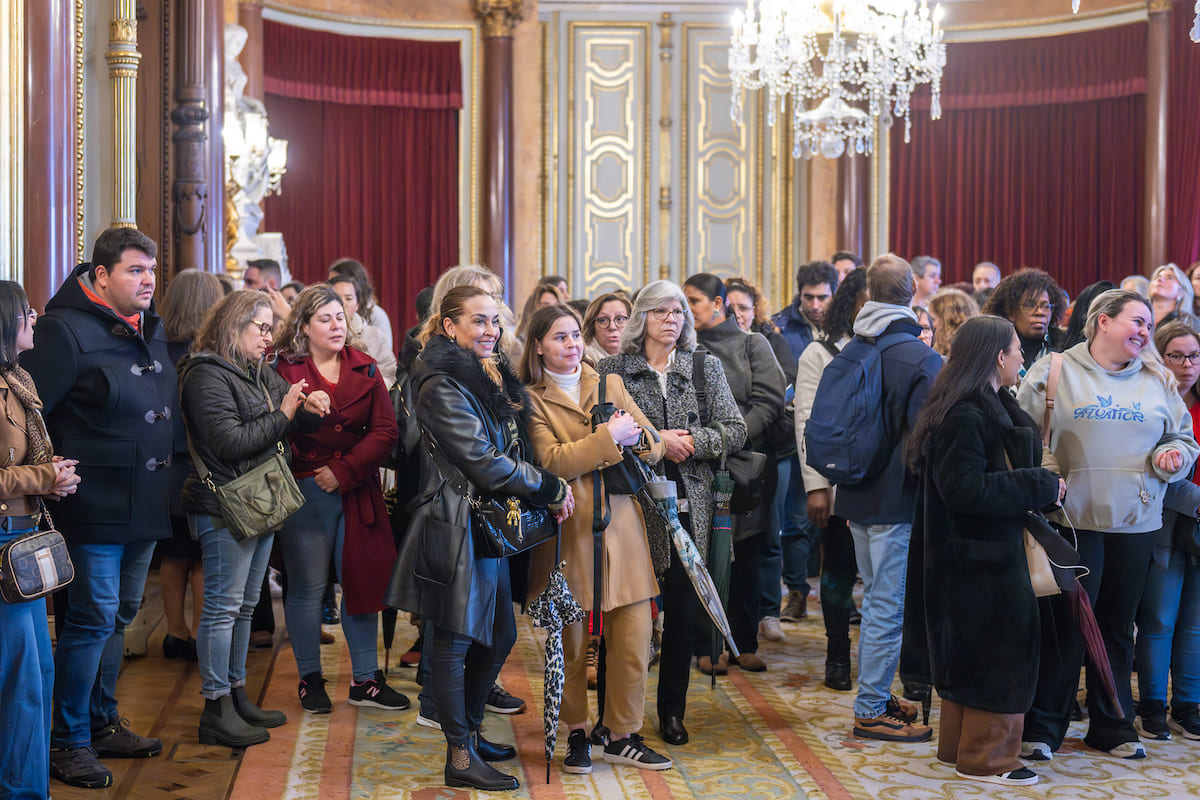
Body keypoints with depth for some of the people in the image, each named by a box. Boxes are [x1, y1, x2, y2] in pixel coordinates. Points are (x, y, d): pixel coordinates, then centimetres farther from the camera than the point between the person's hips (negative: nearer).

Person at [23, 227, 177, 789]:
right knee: (93, 617, -4)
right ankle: (68, 742, 8)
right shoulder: (66, 330, -14)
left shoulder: (153, 330, 11)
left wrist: (168, 476, 20)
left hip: (145, 505, 8)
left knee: (119, 615, 16)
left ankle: (102, 723, 29)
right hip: (96, 505, -8)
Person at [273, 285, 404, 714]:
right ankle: (310, 679, 15)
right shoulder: (285, 369, 0)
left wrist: (344, 471, -8)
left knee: (361, 582, 6)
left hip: (357, 491, 3)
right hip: (306, 490, -3)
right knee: (307, 587, 1)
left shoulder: (365, 368, 9)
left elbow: (385, 432, 2)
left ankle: (365, 680, 16)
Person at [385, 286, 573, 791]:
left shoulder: (491, 377, 13)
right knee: (455, 641, 0)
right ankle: (460, 758, 8)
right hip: (457, 526, -9)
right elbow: (483, 462, -19)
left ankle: (471, 734, 30)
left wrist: (546, 490, 4)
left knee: (498, 636, 15)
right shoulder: (443, 386, -15)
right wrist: (551, 489, -12)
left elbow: (511, 450, 20)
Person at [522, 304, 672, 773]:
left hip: (621, 523, 3)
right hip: (569, 529, -3)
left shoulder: (610, 384, 15)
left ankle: (623, 736, 13)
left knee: (633, 638, 1)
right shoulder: (532, 399, 2)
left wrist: (633, 438, -12)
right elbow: (552, 461, -13)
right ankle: (577, 734, 19)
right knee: (573, 640, 4)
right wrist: (608, 436, -14)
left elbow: (652, 448, 10)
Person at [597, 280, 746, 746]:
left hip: (688, 504, 2)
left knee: (685, 611, 4)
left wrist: (690, 441, -9)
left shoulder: (707, 367, 10)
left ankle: (671, 710, 18)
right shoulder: (612, 370, 5)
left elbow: (736, 431, 6)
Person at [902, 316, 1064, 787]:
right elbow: (965, 488, -26)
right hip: (977, 558, -11)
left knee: (967, 653, 17)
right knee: (996, 656, -2)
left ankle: (957, 746, 28)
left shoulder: (994, 409, 14)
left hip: (989, 551, 11)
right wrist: (1041, 486, -21)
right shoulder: (965, 418, -20)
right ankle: (985, 758, 7)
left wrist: (1040, 485, 5)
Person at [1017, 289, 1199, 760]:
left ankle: (1112, 727, 24)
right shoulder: (1053, 373, 1)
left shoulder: (1158, 382, 13)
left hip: (1136, 523, 4)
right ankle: (1041, 728, 10)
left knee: (1118, 625, 12)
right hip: (1072, 520, -4)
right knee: (1065, 625, -2)